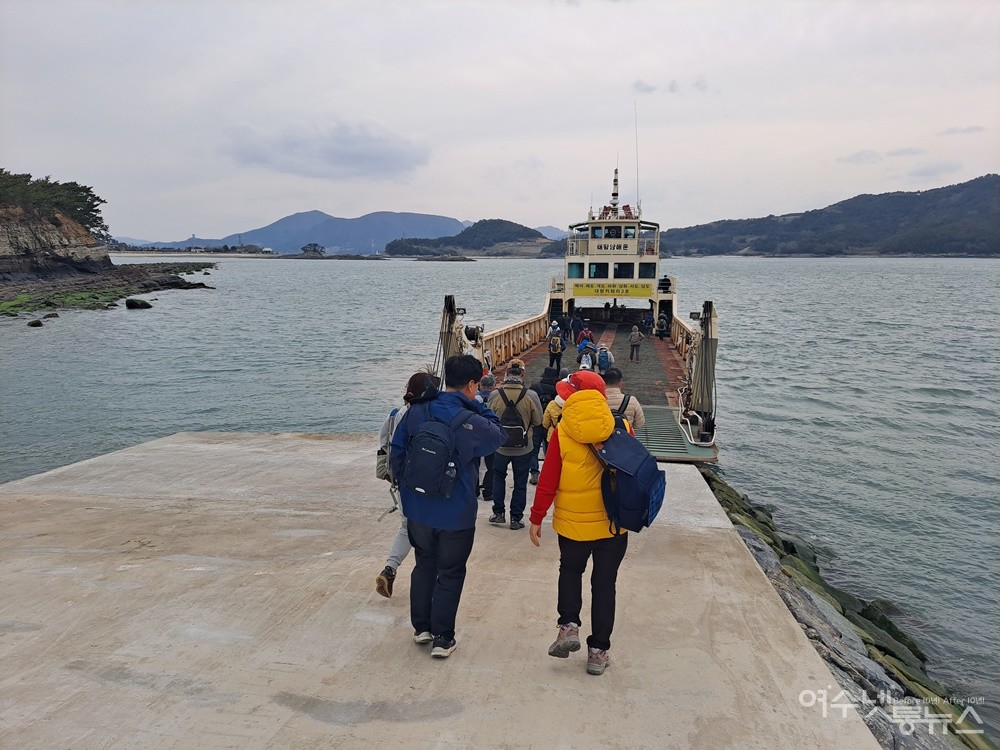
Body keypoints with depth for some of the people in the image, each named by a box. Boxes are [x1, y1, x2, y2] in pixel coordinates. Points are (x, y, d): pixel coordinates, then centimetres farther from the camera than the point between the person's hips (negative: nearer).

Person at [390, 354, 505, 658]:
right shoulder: (471, 423, -20)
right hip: (455, 513, -4)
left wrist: (405, 488, 14)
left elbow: (396, 451, 2)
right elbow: (498, 436, 2)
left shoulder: (417, 412, -6)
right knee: (450, 574, 12)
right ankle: (442, 638, 19)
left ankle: (421, 627, 34)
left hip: (417, 508, 5)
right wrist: (478, 406, -1)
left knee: (424, 565, 23)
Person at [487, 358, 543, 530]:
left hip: (501, 445, 1)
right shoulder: (530, 396, -19)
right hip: (523, 447, -1)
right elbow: (538, 420, -7)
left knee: (498, 476, 24)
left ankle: (498, 513, 26)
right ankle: (516, 518, 19)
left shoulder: (495, 395, -15)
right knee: (520, 483, 13)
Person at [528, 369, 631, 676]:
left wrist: (536, 518, 2)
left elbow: (548, 481, -9)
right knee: (604, 583, 13)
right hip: (614, 523, 2)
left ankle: (569, 624, 7)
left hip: (573, 523, -1)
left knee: (570, 570, 24)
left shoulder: (562, 432, -12)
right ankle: (598, 651, 18)